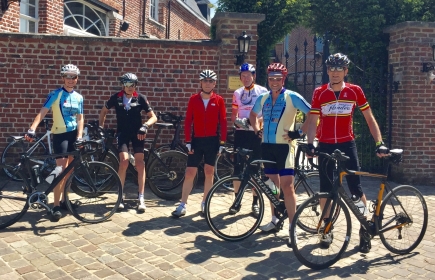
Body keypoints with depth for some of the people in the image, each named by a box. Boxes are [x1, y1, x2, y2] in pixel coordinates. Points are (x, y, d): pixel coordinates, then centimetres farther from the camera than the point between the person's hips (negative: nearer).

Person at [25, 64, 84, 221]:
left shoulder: (79, 97, 7)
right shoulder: (55, 94, -7)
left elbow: (80, 118, 8)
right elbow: (42, 112, -16)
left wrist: (79, 136, -4)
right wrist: (32, 129, -29)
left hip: (73, 134, 5)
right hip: (60, 134, -5)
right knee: (60, 170, -10)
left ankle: (64, 200, 24)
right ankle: (56, 206, -4)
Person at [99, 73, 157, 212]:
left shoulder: (140, 98, -6)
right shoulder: (116, 98, -4)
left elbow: (153, 117, -6)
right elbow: (103, 111, 13)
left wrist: (145, 126, -23)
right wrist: (101, 127, 7)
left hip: (137, 132, 0)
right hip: (122, 133, 0)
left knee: (140, 163, -9)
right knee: (124, 161, -19)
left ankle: (141, 198, -1)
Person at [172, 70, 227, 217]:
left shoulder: (219, 100, -1)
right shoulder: (193, 99, 0)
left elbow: (223, 122, 0)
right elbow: (188, 121, -1)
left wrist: (222, 143, -3)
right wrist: (188, 142, -6)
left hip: (212, 141, 0)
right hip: (196, 140, 0)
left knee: (209, 172, 8)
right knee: (190, 173, 0)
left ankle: (204, 203, 22)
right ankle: (182, 205, 6)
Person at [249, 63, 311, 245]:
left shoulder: (292, 97, -7)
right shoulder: (263, 98, 9)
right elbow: (253, 115, 27)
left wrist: (300, 132, -14)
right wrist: (257, 131, 14)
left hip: (284, 146, -5)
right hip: (267, 146, 6)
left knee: (287, 186, -10)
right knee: (272, 184, 14)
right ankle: (276, 219, 28)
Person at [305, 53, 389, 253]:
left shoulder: (355, 91, -2)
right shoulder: (319, 93, -2)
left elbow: (369, 118, 0)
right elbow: (313, 121, -3)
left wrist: (379, 142, -8)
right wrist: (309, 144, -16)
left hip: (347, 145, -1)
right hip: (325, 146, 1)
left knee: (356, 188, -3)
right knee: (325, 190, 6)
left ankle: (364, 229, 13)